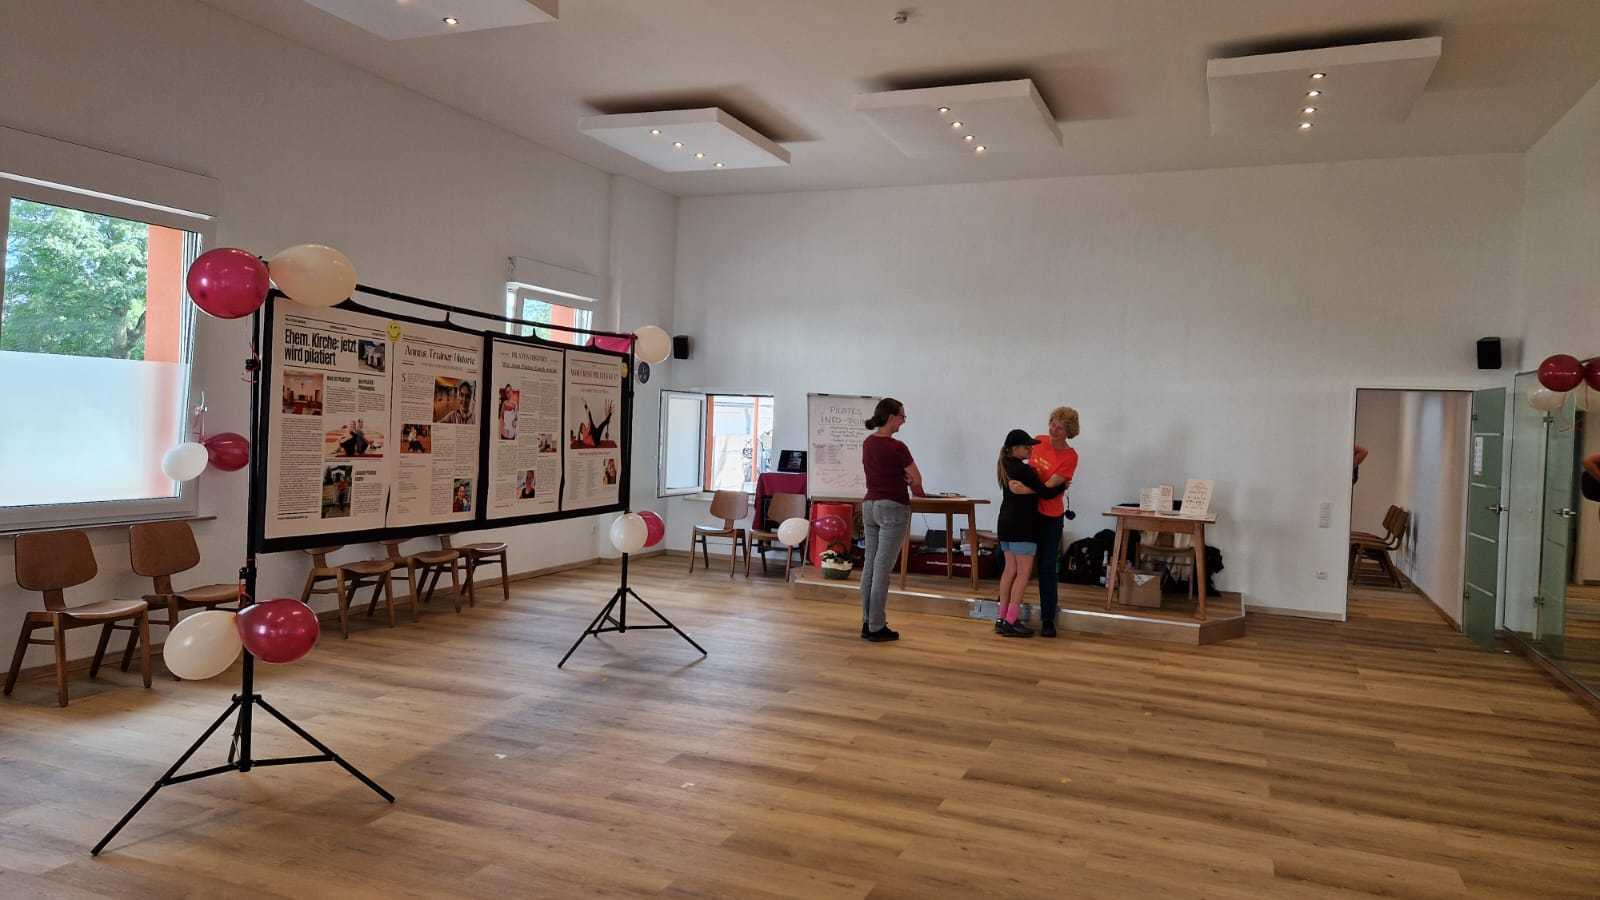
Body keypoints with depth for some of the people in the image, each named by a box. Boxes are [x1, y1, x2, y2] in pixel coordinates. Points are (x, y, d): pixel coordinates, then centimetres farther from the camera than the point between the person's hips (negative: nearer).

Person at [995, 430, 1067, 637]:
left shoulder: (1005, 467, 10)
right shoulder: (1024, 470, -17)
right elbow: (1046, 493, -16)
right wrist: (1063, 485, 0)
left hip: (1005, 524, 9)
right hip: (1022, 526, -9)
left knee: (1010, 570, 12)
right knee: (1023, 573, -4)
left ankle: (1002, 619, 14)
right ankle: (1011, 622, -5)